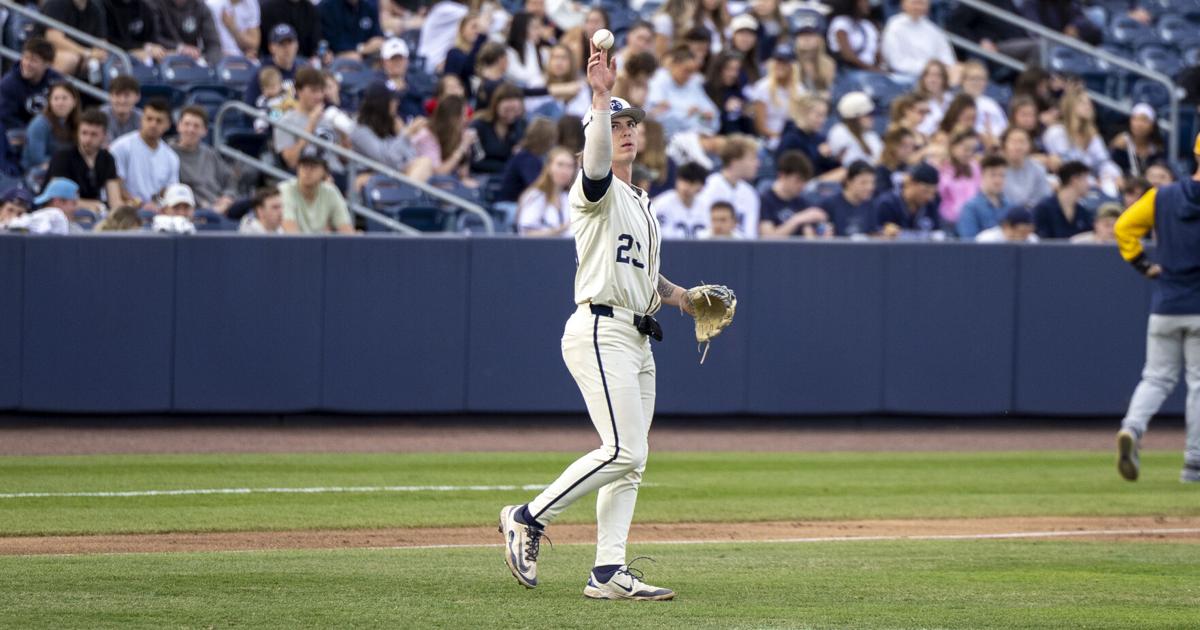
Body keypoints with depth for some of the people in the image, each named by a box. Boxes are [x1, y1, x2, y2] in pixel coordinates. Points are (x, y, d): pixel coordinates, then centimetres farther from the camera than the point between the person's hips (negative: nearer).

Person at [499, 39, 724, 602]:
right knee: (622, 451, -17)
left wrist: (678, 295, 15)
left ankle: (608, 572, 3)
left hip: (636, 340, 9)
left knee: (630, 461, 4)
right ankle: (529, 518, -5)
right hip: (600, 332, -9)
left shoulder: (640, 202, 22)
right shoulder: (597, 191, -6)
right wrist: (601, 96, -38)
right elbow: (597, 158, -30)